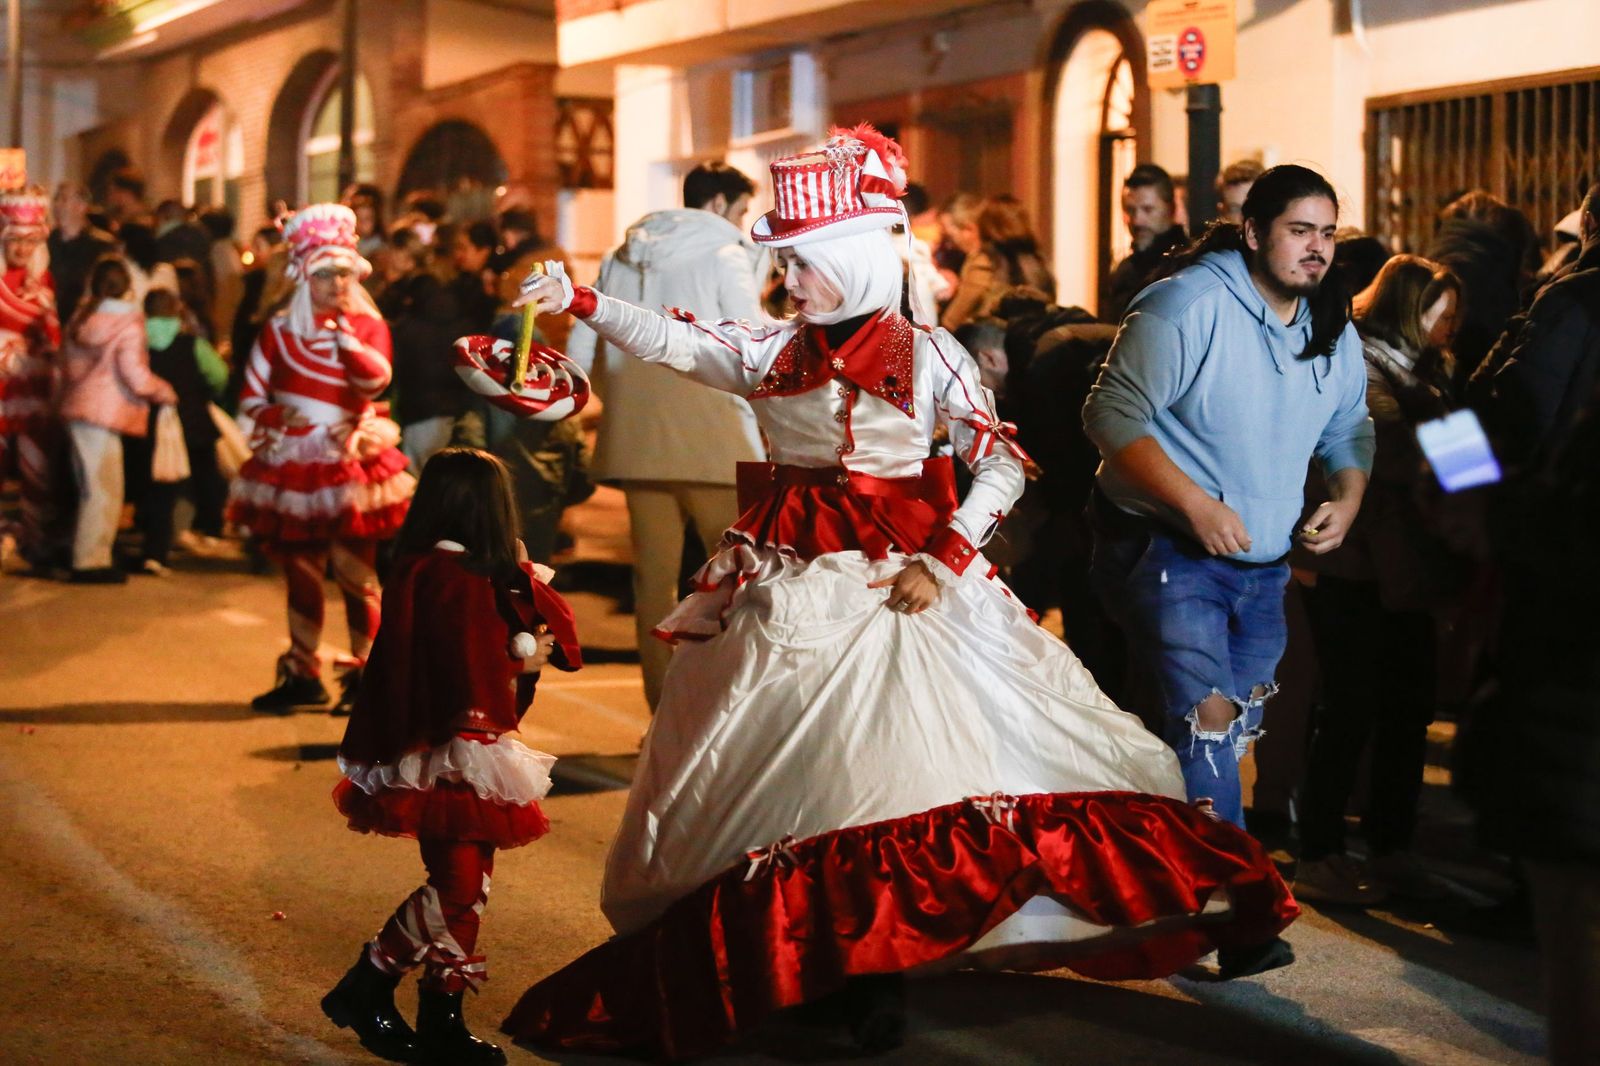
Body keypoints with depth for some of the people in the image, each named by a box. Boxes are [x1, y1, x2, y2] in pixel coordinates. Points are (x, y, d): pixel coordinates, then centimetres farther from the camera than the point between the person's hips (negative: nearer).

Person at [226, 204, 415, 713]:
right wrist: (275, 415, -14)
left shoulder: (368, 326, 2)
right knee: (300, 574, 10)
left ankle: (363, 672, 7)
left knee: (356, 574, -5)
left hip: (350, 467, -2)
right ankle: (303, 675, 20)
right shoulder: (279, 331, 5)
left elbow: (376, 379, -16)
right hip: (291, 468, 2)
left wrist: (344, 334, -22)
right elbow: (251, 397, 5)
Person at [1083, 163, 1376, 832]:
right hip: (1169, 552, -7)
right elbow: (1113, 414, -19)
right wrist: (1196, 504, -26)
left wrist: (1347, 499, 0)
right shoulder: (1189, 304, -15)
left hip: (1264, 568, 8)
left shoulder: (1336, 335, 8)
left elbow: (1349, 432, 22)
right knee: (1205, 724, -18)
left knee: (1234, 739, 13)